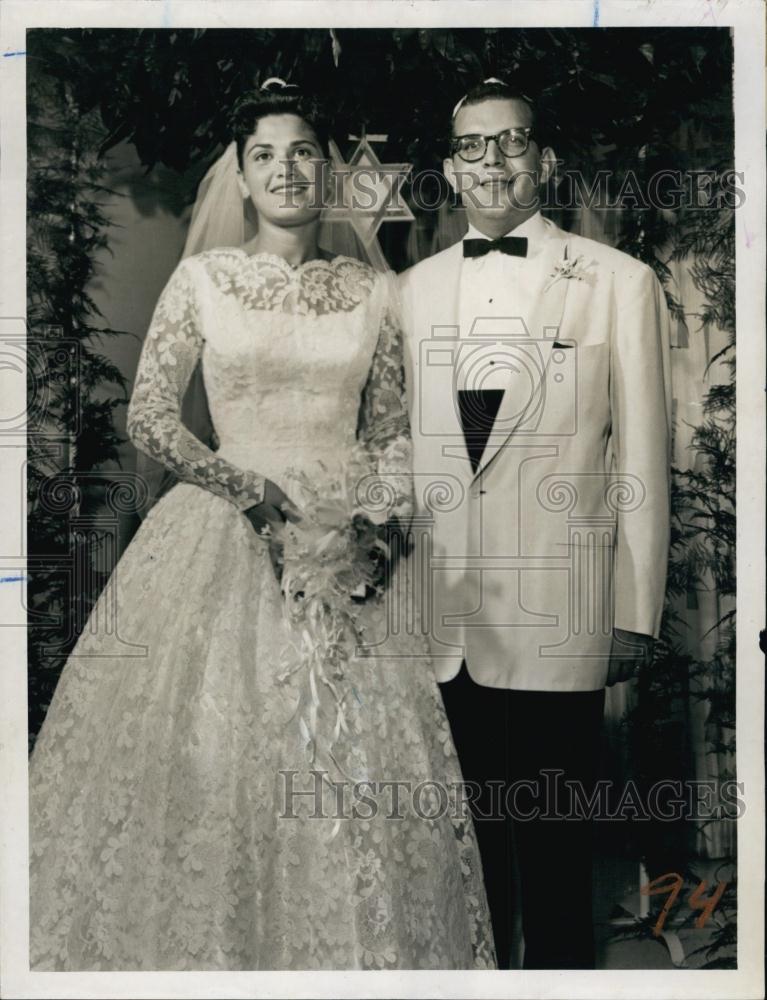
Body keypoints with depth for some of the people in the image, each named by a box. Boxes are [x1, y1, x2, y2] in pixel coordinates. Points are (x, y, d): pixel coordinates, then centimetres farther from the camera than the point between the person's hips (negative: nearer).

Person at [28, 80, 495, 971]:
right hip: (224, 541, -1)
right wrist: (260, 493, -12)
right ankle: (199, 949, 19)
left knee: (354, 773, 1)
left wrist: (381, 519, -7)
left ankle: (350, 949, 20)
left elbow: (392, 431, 12)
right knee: (203, 763, 0)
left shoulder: (369, 291, 9)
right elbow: (147, 416, -2)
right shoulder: (202, 280, 3)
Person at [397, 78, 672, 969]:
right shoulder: (412, 289, 11)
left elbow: (640, 458, -1)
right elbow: (393, 444, 13)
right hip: (436, 618, 3)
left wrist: (636, 615, -3)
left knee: (555, 841, 8)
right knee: (462, 831, 14)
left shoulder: (619, 282, 1)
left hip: (555, 620, -3)